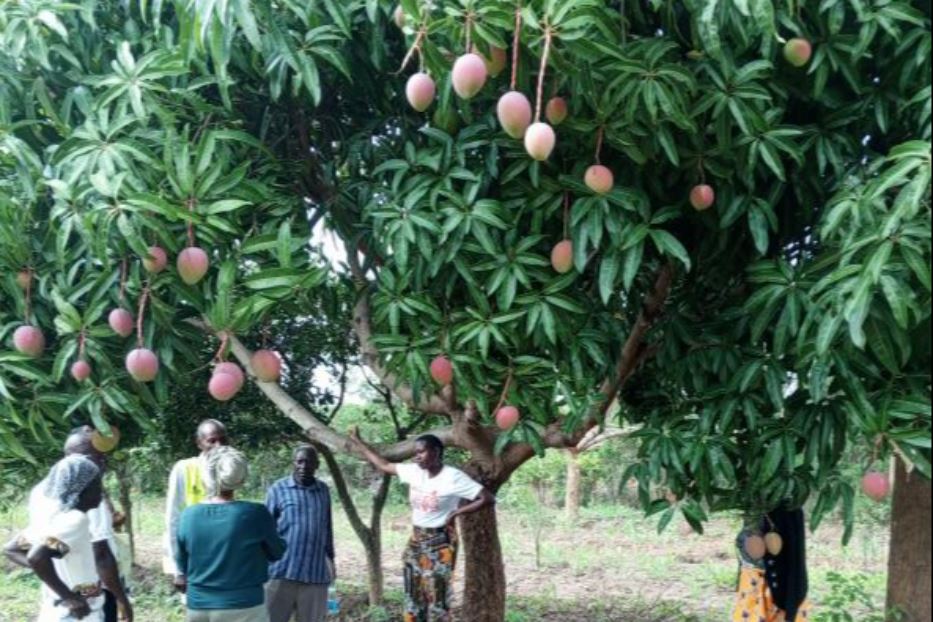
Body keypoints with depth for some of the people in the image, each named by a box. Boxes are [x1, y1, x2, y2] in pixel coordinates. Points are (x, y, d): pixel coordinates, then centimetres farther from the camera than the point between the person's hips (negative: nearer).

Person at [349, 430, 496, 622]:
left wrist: (457, 512, -16)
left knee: (437, 597, -3)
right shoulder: (414, 471, 2)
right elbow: (384, 465, 14)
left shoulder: (453, 477, -16)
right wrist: (358, 442, 15)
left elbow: (488, 498, -17)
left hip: (440, 543, -6)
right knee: (413, 596, 9)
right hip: (416, 540, 7)